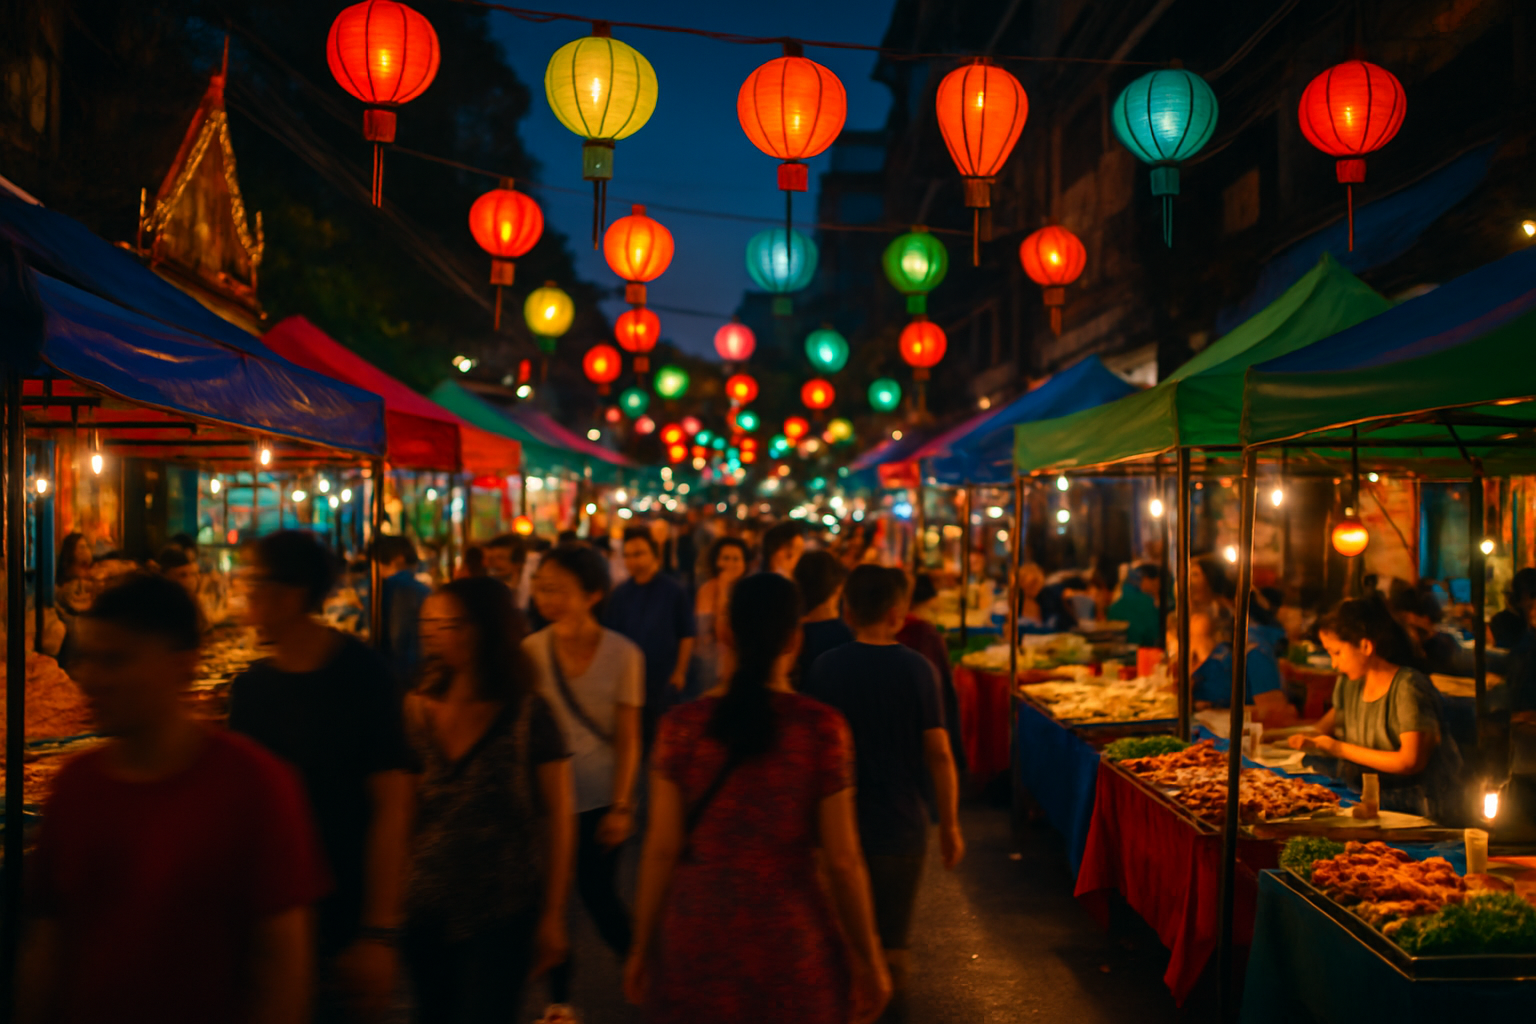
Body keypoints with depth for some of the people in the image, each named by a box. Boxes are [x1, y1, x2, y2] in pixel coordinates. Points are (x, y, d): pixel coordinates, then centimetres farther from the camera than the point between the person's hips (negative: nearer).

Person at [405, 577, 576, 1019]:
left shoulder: (529, 715, -10)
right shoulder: (417, 709, -1)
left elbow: (558, 816, -7)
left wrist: (552, 916, -6)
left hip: (501, 916, -4)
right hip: (425, 912, 4)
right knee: (433, 1011, 18)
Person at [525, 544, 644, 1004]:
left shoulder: (623, 655, -10)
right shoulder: (531, 650, -7)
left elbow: (628, 740, -6)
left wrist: (621, 807, -8)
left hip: (600, 800, -2)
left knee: (598, 895, 3)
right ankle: (560, 1001, 24)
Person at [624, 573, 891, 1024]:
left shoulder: (684, 725, -6)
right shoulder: (821, 727, -10)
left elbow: (661, 851, -4)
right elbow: (842, 861, -7)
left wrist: (642, 947, 9)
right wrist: (868, 961, 4)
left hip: (695, 941, 1)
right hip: (789, 944, -1)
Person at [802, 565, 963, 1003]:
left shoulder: (826, 667, -5)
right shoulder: (917, 668, -9)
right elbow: (939, 755, -9)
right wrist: (950, 826, 2)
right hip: (901, 827, -1)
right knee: (892, 950, 12)